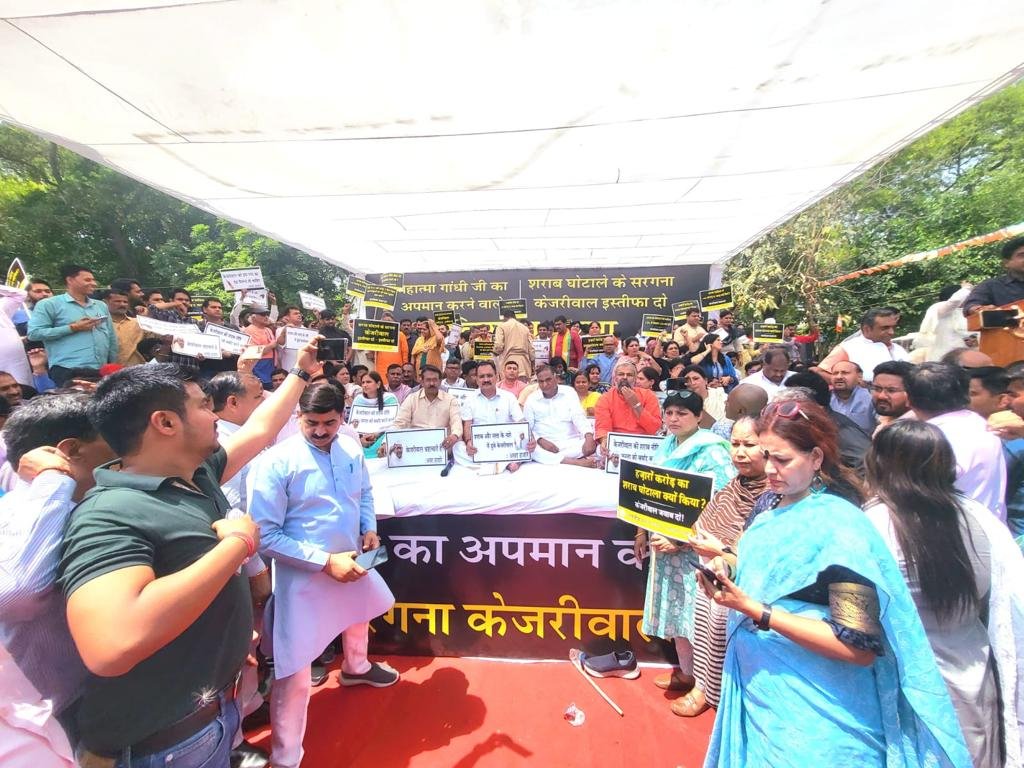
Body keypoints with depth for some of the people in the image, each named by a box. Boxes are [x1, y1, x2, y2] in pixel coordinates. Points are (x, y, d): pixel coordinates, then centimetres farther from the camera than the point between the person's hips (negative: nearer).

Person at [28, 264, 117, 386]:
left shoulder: (101, 306, 18)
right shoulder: (49, 304, 2)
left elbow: (112, 338, 18)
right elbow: (33, 333, -7)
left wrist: (114, 366, 13)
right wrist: (73, 328, -10)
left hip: (101, 372, 5)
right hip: (67, 371, -5)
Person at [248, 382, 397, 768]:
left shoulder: (352, 449, -5)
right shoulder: (277, 461, -23)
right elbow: (265, 534, -23)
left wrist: (370, 529, -6)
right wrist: (325, 561, -27)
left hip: (352, 563, 7)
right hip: (303, 577, -7)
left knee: (359, 614, 32)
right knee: (294, 673, 1)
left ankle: (356, 668, 65)